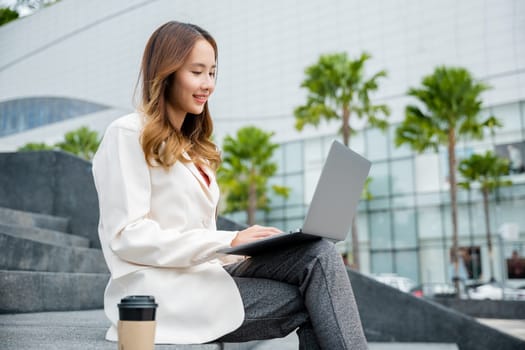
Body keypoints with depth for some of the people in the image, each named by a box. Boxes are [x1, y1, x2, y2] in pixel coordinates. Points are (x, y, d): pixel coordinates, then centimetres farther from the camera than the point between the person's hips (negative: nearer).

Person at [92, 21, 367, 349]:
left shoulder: (191, 147, 22)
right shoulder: (128, 134, -3)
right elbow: (127, 237, -13)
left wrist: (249, 245, -4)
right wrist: (229, 242, -18)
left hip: (202, 277, 7)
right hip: (162, 293, -7)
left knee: (319, 254, -16)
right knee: (310, 301, -18)